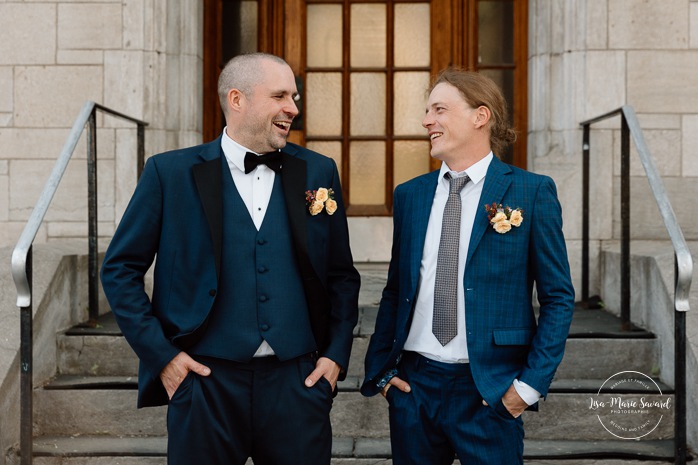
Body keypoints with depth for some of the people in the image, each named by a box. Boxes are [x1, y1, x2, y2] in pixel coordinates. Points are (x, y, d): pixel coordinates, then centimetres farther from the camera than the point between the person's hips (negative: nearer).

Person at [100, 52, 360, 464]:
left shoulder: (318, 172, 6)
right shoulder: (171, 173, -1)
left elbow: (342, 274, 13)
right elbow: (120, 269, 3)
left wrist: (336, 354, 4)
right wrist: (160, 354, -3)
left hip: (297, 383, 2)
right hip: (206, 383, -1)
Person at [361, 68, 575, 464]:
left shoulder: (532, 192, -4)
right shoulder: (409, 195, 7)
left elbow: (558, 297, -3)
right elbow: (395, 290, 12)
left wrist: (531, 383, -9)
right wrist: (380, 370, 4)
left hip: (490, 391, -3)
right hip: (413, 384, 4)